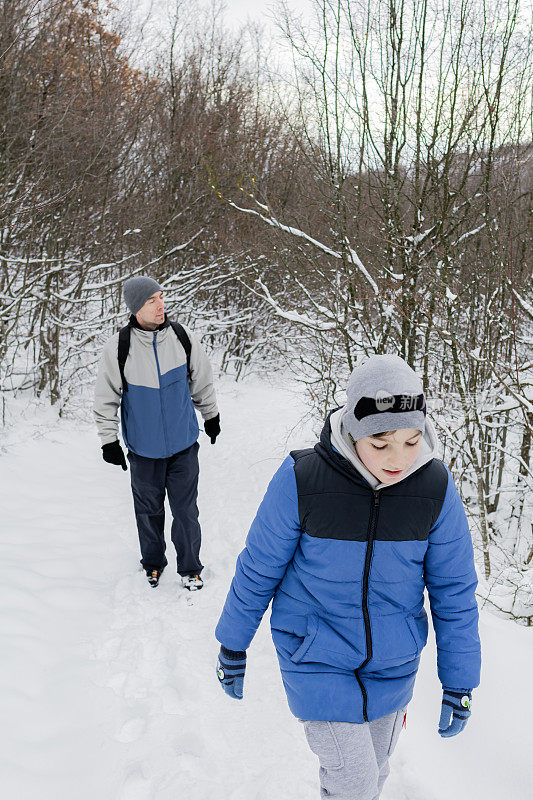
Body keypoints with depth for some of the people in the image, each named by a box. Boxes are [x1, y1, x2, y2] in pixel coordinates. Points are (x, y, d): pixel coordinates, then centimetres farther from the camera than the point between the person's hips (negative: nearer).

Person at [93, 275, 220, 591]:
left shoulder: (183, 337, -6)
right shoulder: (118, 348, -11)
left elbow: (202, 382, 9)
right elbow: (106, 399, -1)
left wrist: (212, 416, 19)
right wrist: (109, 440, -2)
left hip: (183, 444, 1)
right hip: (143, 449, 0)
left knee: (186, 511, 6)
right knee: (149, 510, 14)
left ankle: (190, 568, 25)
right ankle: (153, 563, 36)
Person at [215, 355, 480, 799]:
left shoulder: (434, 487, -15)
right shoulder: (301, 480, -23)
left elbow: (454, 591, -4)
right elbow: (258, 569, -9)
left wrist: (460, 682, 2)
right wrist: (232, 645, 2)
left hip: (392, 667, 3)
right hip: (316, 661, -3)